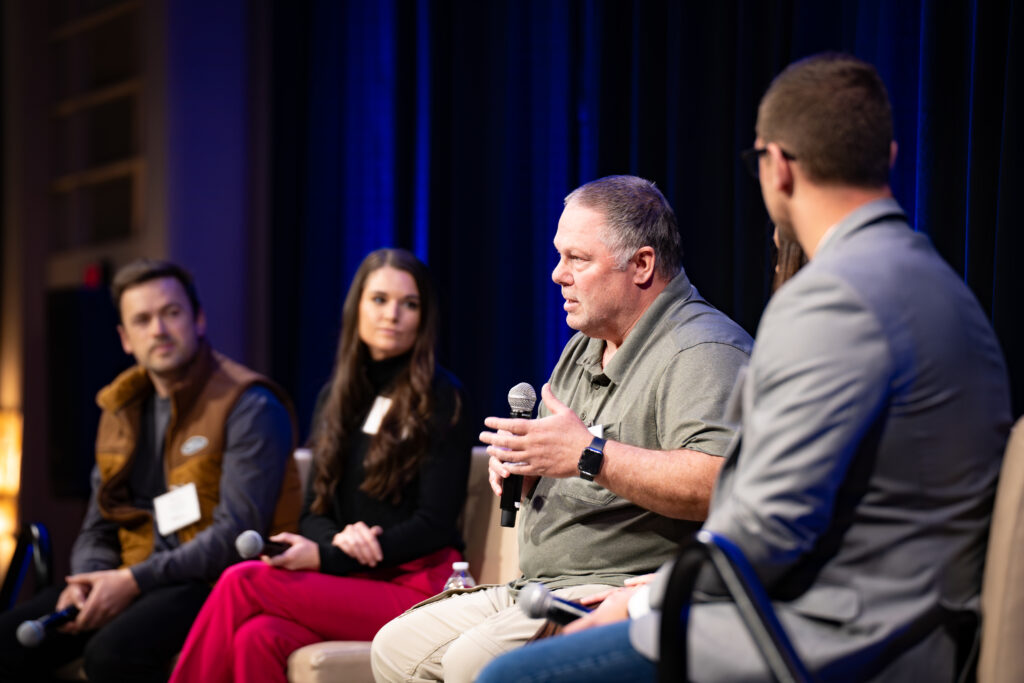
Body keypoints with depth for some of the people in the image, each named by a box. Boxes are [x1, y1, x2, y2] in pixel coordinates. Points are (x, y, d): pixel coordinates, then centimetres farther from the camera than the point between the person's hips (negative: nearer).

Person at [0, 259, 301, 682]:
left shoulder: (249, 407, -9)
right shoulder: (121, 410, 15)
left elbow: (237, 534, -17)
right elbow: (99, 529, 18)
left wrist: (134, 581, -20)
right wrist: (85, 581, -5)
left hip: (215, 583, -7)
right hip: (135, 580, 7)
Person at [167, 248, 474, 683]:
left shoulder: (441, 399, 0)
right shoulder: (337, 396, 18)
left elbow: (435, 524, -7)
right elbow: (314, 512, 16)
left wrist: (325, 558, -14)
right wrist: (338, 539, -10)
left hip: (417, 586, -5)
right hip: (351, 580, 5)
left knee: (241, 582, -23)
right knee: (259, 638, -28)